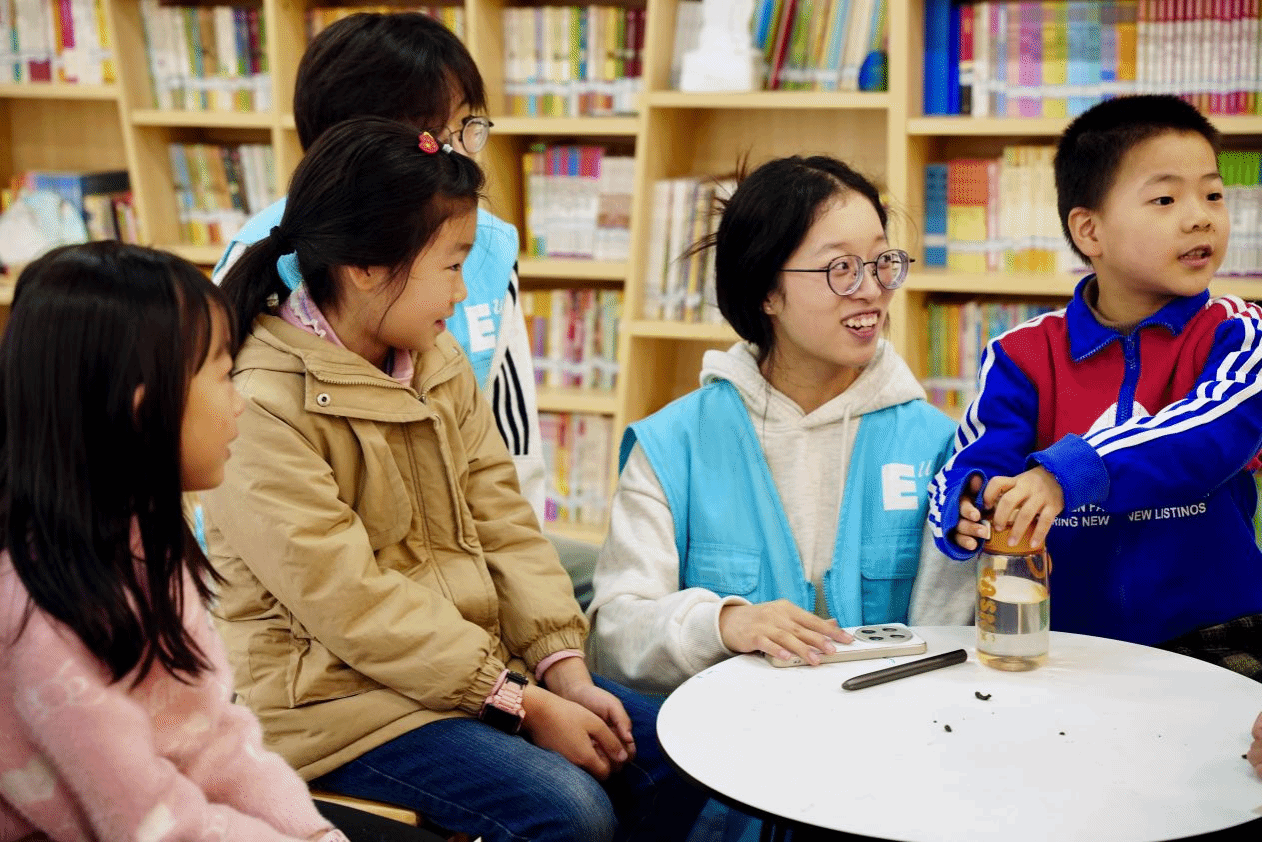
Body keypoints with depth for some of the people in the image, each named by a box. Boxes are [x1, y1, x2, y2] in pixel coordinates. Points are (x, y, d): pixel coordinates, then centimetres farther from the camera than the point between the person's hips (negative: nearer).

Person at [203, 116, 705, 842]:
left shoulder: (440, 362, 6)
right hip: (335, 697, -8)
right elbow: (351, 605, -22)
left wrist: (564, 670, -7)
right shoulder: (261, 407, -19)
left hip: (476, 661, 8)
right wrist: (525, 705, -20)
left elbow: (503, 521, 6)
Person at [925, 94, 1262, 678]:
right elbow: (971, 468, -3)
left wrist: (1069, 474, -33)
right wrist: (968, 510, -29)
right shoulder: (1024, 356, 5)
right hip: (1064, 643, 1)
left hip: (1212, 640, -1)